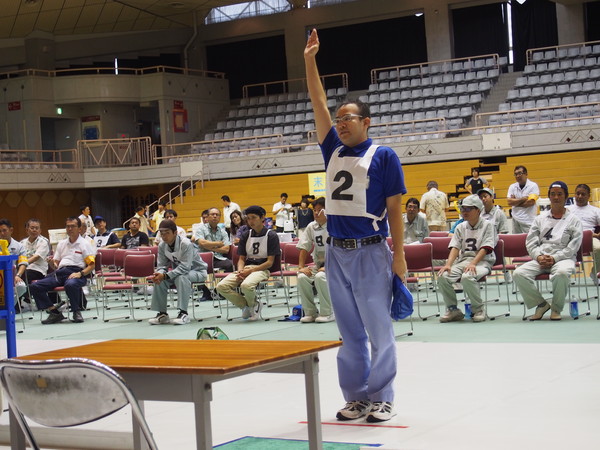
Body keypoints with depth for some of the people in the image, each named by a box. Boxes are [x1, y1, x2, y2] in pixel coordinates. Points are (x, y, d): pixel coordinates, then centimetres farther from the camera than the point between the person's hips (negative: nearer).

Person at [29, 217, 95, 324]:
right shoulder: (62, 244, 27)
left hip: (76, 273, -6)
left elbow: (91, 265, 0)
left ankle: (76, 312, -19)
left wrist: (80, 274, -17)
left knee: (70, 284, -43)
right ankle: (54, 312, -12)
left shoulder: (84, 244, 9)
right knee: (34, 286, -14)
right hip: (60, 272, 6)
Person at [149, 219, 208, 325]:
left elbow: (185, 267, -33)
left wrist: (165, 275, -40)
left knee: (181, 277, -36)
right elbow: (161, 265, -4)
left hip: (197, 272, -6)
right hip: (179, 271, 6)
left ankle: (183, 313, -32)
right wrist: (159, 273, -30)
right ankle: (162, 313, -8)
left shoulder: (186, 244, -27)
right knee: (160, 280, -17)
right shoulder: (162, 246, -7)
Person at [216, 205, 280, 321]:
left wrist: (250, 271, -16)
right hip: (245, 268, 5)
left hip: (262, 269, -5)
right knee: (221, 286, -20)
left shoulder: (271, 236, -1)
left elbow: (270, 262, -7)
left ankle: (253, 305, -4)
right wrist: (240, 270, -9)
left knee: (246, 285, -39)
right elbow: (241, 258, 15)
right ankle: (246, 306, 0)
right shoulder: (246, 236, 15)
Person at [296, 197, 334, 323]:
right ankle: (310, 312, -9)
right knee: (302, 277, -23)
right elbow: (304, 248, 8)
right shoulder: (311, 227, 7)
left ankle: (327, 313, -21)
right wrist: (301, 267, -4)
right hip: (318, 264, 5)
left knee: (320, 276, -34)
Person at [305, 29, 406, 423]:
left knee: (379, 331, -1)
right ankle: (356, 397, 17)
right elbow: (319, 104, 12)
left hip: (371, 253, -6)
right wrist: (310, 61, 8)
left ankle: (382, 398, 7)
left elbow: (395, 209, -5)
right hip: (337, 252, 6)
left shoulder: (383, 155, -3)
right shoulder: (334, 151, 12)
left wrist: (399, 256, -9)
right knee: (349, 332, 10)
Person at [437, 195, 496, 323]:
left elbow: (485, 249, -10)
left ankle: (478, 310, -15)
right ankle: (453, 310, -7)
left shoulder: (487, 225, 1)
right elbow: (455, 248, 4)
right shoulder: (461, 227, 15)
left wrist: (473, 264, -25)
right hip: (463, 260, 5)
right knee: (442, 276, -22)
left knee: (467, 277, -37)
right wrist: (448, 264, -14)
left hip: (482, 261, -5)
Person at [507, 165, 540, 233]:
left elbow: (530, 202, -15)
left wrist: (515, 202, -6)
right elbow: (509, 202, -4)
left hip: (528, 221, -5)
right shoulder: (512, 187, 9)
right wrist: (524, 199, -11)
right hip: (516, 219, 5)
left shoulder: (533, 186, -5)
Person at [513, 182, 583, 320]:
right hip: (540, 259, 3)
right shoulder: (540, 219, 20)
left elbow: (573, 246, -1)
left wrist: (554, 258, -14)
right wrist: (539, 257, -9)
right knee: (518, 274, -24)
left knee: (561, 273, -40)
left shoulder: (573, 219, 10)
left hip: (564, 258, -3)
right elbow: (531, 243, 11)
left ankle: (556, 308, -15)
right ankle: (541, 304, -5)